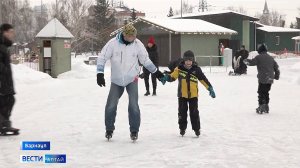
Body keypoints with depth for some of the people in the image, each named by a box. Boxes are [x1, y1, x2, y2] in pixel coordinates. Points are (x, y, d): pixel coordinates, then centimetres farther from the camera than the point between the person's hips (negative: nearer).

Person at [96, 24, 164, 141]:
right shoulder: (113, 43, -13)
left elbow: (145, 60, 5)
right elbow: (102, 57, -8)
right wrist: (100, 73, -16)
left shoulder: (137, 44, -8)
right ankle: (109, 129, 21)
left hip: (132, 80, 0)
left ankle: (134, 130, 6)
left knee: (133, 105, -10)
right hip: (116, 80, 0)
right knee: (111, 106, 1)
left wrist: (156, 72, 10)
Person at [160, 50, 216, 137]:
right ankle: (182, 128, 23)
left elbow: (204, 79, -1)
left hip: (193, 95, -1)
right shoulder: (179, 69, -4)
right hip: (182, 95, 1)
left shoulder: (196, 70, -4)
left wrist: (210, 88, -2)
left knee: (194, 112, 4)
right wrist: (167, 77, -35)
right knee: (182, 112, 8)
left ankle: (196, 128, 17)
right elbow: (173, 76, -14)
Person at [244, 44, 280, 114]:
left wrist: (246, 61, 13)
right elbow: (276, 67, 17)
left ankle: (261, 106, -6)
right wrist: (277, 76, 28)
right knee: (266, 92, 17)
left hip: (262, 79, -6)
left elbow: (251, 62, -8)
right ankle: (266, 107, 21)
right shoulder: (271, 58, 14)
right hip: (270, 79, 6)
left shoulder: (259, 57, -5)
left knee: (261, 93, 1)